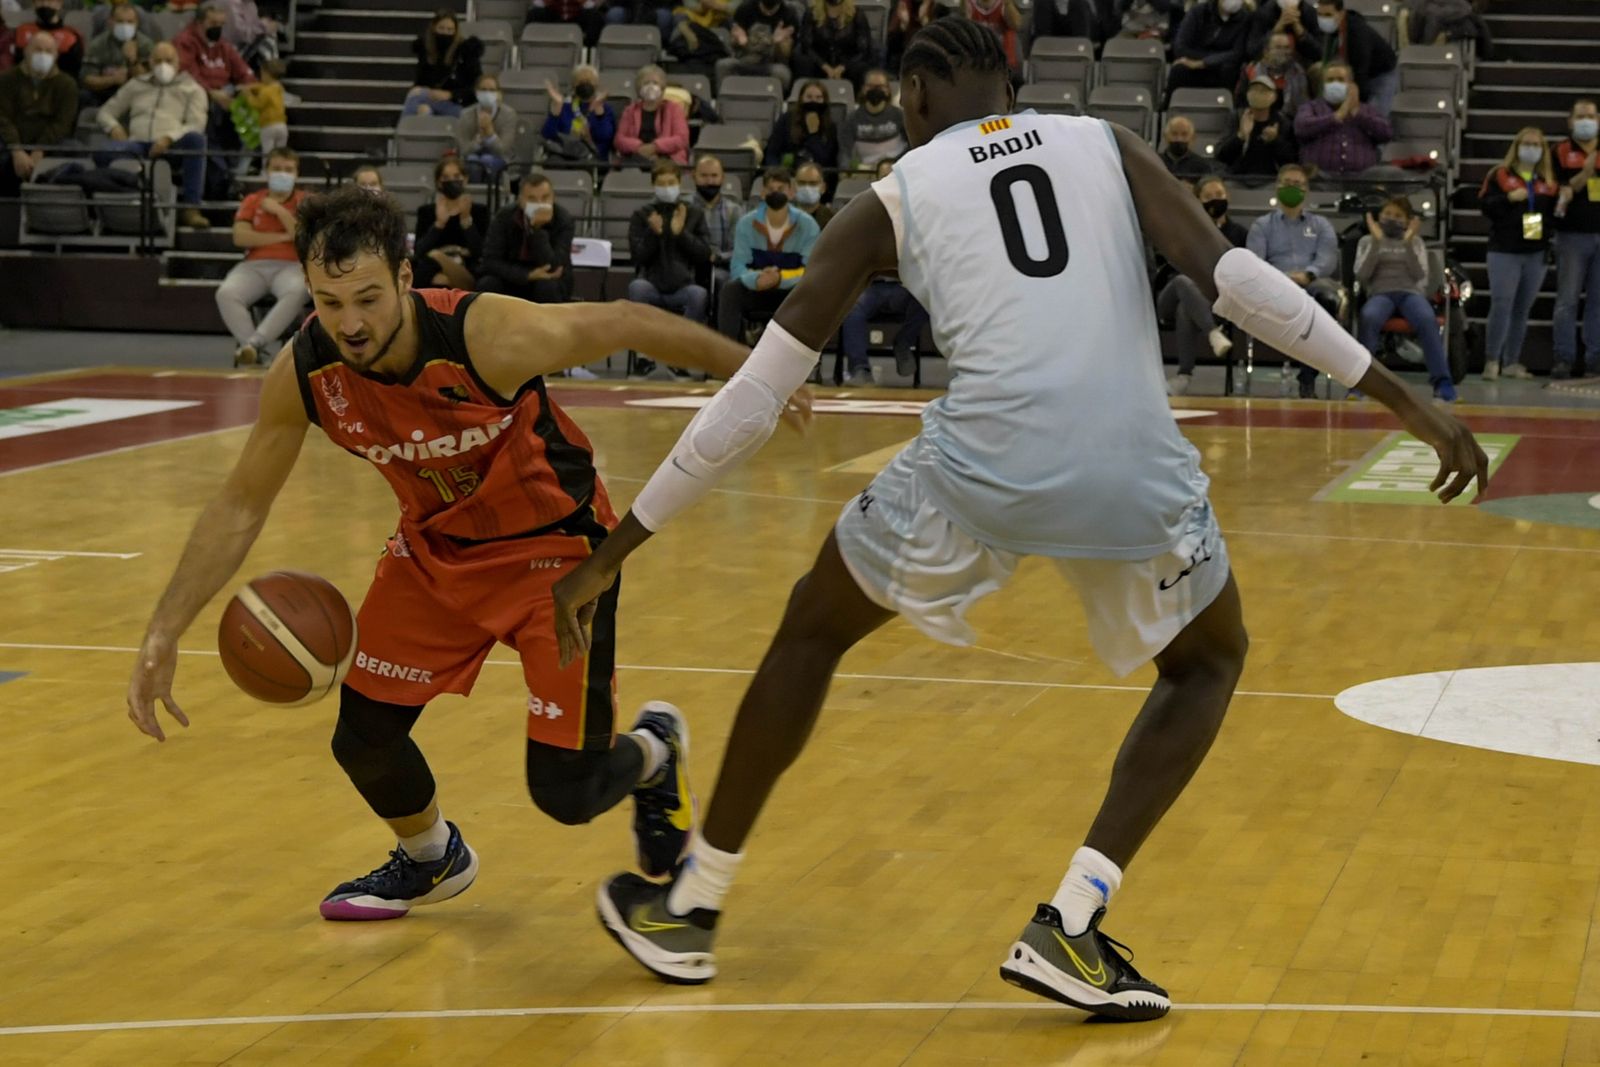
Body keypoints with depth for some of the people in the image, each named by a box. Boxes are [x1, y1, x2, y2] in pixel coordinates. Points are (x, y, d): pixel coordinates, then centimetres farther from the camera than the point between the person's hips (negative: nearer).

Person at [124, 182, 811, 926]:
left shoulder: (487, 336, -34)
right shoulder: (303, 374, -20)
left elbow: (626, 327, -18)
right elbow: (241, 505, -7)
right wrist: (163, 635, -15)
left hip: (555, 542, -4)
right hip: (438, 543, 5)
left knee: (565, 790, -8)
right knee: (362, 738, 3)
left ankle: (653, 754, 29)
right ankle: (430, 861, 37)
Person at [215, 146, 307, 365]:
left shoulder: (304, 201, 13)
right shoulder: (252, 201, 17)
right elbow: (240, 237, 1)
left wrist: (279, 211, -5)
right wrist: (282, 237, -3)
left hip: (290, 266, -2)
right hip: (253, 266, 2)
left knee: (297, 292, -39)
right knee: (226, 293, -31)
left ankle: (253, 342, -44)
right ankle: (252, 349, -34)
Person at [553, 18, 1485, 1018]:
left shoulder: (890, 200, 15)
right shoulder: (1108, 145, 18)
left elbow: (753, 399, 13)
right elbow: (1237, 278, 2)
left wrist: (615, 550, 19)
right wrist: (1410, 403, 4)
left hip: (981, 466, 0)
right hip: (1136, 475, 1)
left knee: (813, 629, 28)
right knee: (1210, 661, 30)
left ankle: (689, 909, 33)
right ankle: (1070, 927, 15)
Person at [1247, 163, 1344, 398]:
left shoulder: (1321, 225, 26)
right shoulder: (1262, 225, 24)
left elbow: (1327, 258, 6)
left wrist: (1308, 274, -18)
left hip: (1314, 282, 1)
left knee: (1327, 296, -39)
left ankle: (1308, 377, -35)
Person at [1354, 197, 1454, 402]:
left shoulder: (1416, 242, 19)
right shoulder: (1367, 241, 18)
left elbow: (1420, 275, 2)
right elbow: (1361, 276, 2)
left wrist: (1408, 243, -8)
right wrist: (1376, 242, -5)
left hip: (1411, 293, 1)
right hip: (1380, 294, 0)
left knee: (1427, 319, -36)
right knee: (1369, 317, -39)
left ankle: (1442, 381, -40)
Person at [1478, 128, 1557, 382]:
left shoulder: (1549, 181, 13)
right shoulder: (1499, 175, 2)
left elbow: (1556, 214, 19)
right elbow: (1484, 204, -6)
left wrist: (1561, 203, -2)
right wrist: (1508, 199, -19)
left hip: (1536, 254, 4)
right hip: (1504, 252, -4)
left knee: (1522, 310, 7)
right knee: (1501, 305, -12)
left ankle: (1512, 362, 13)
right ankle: (1491, 361, -8)